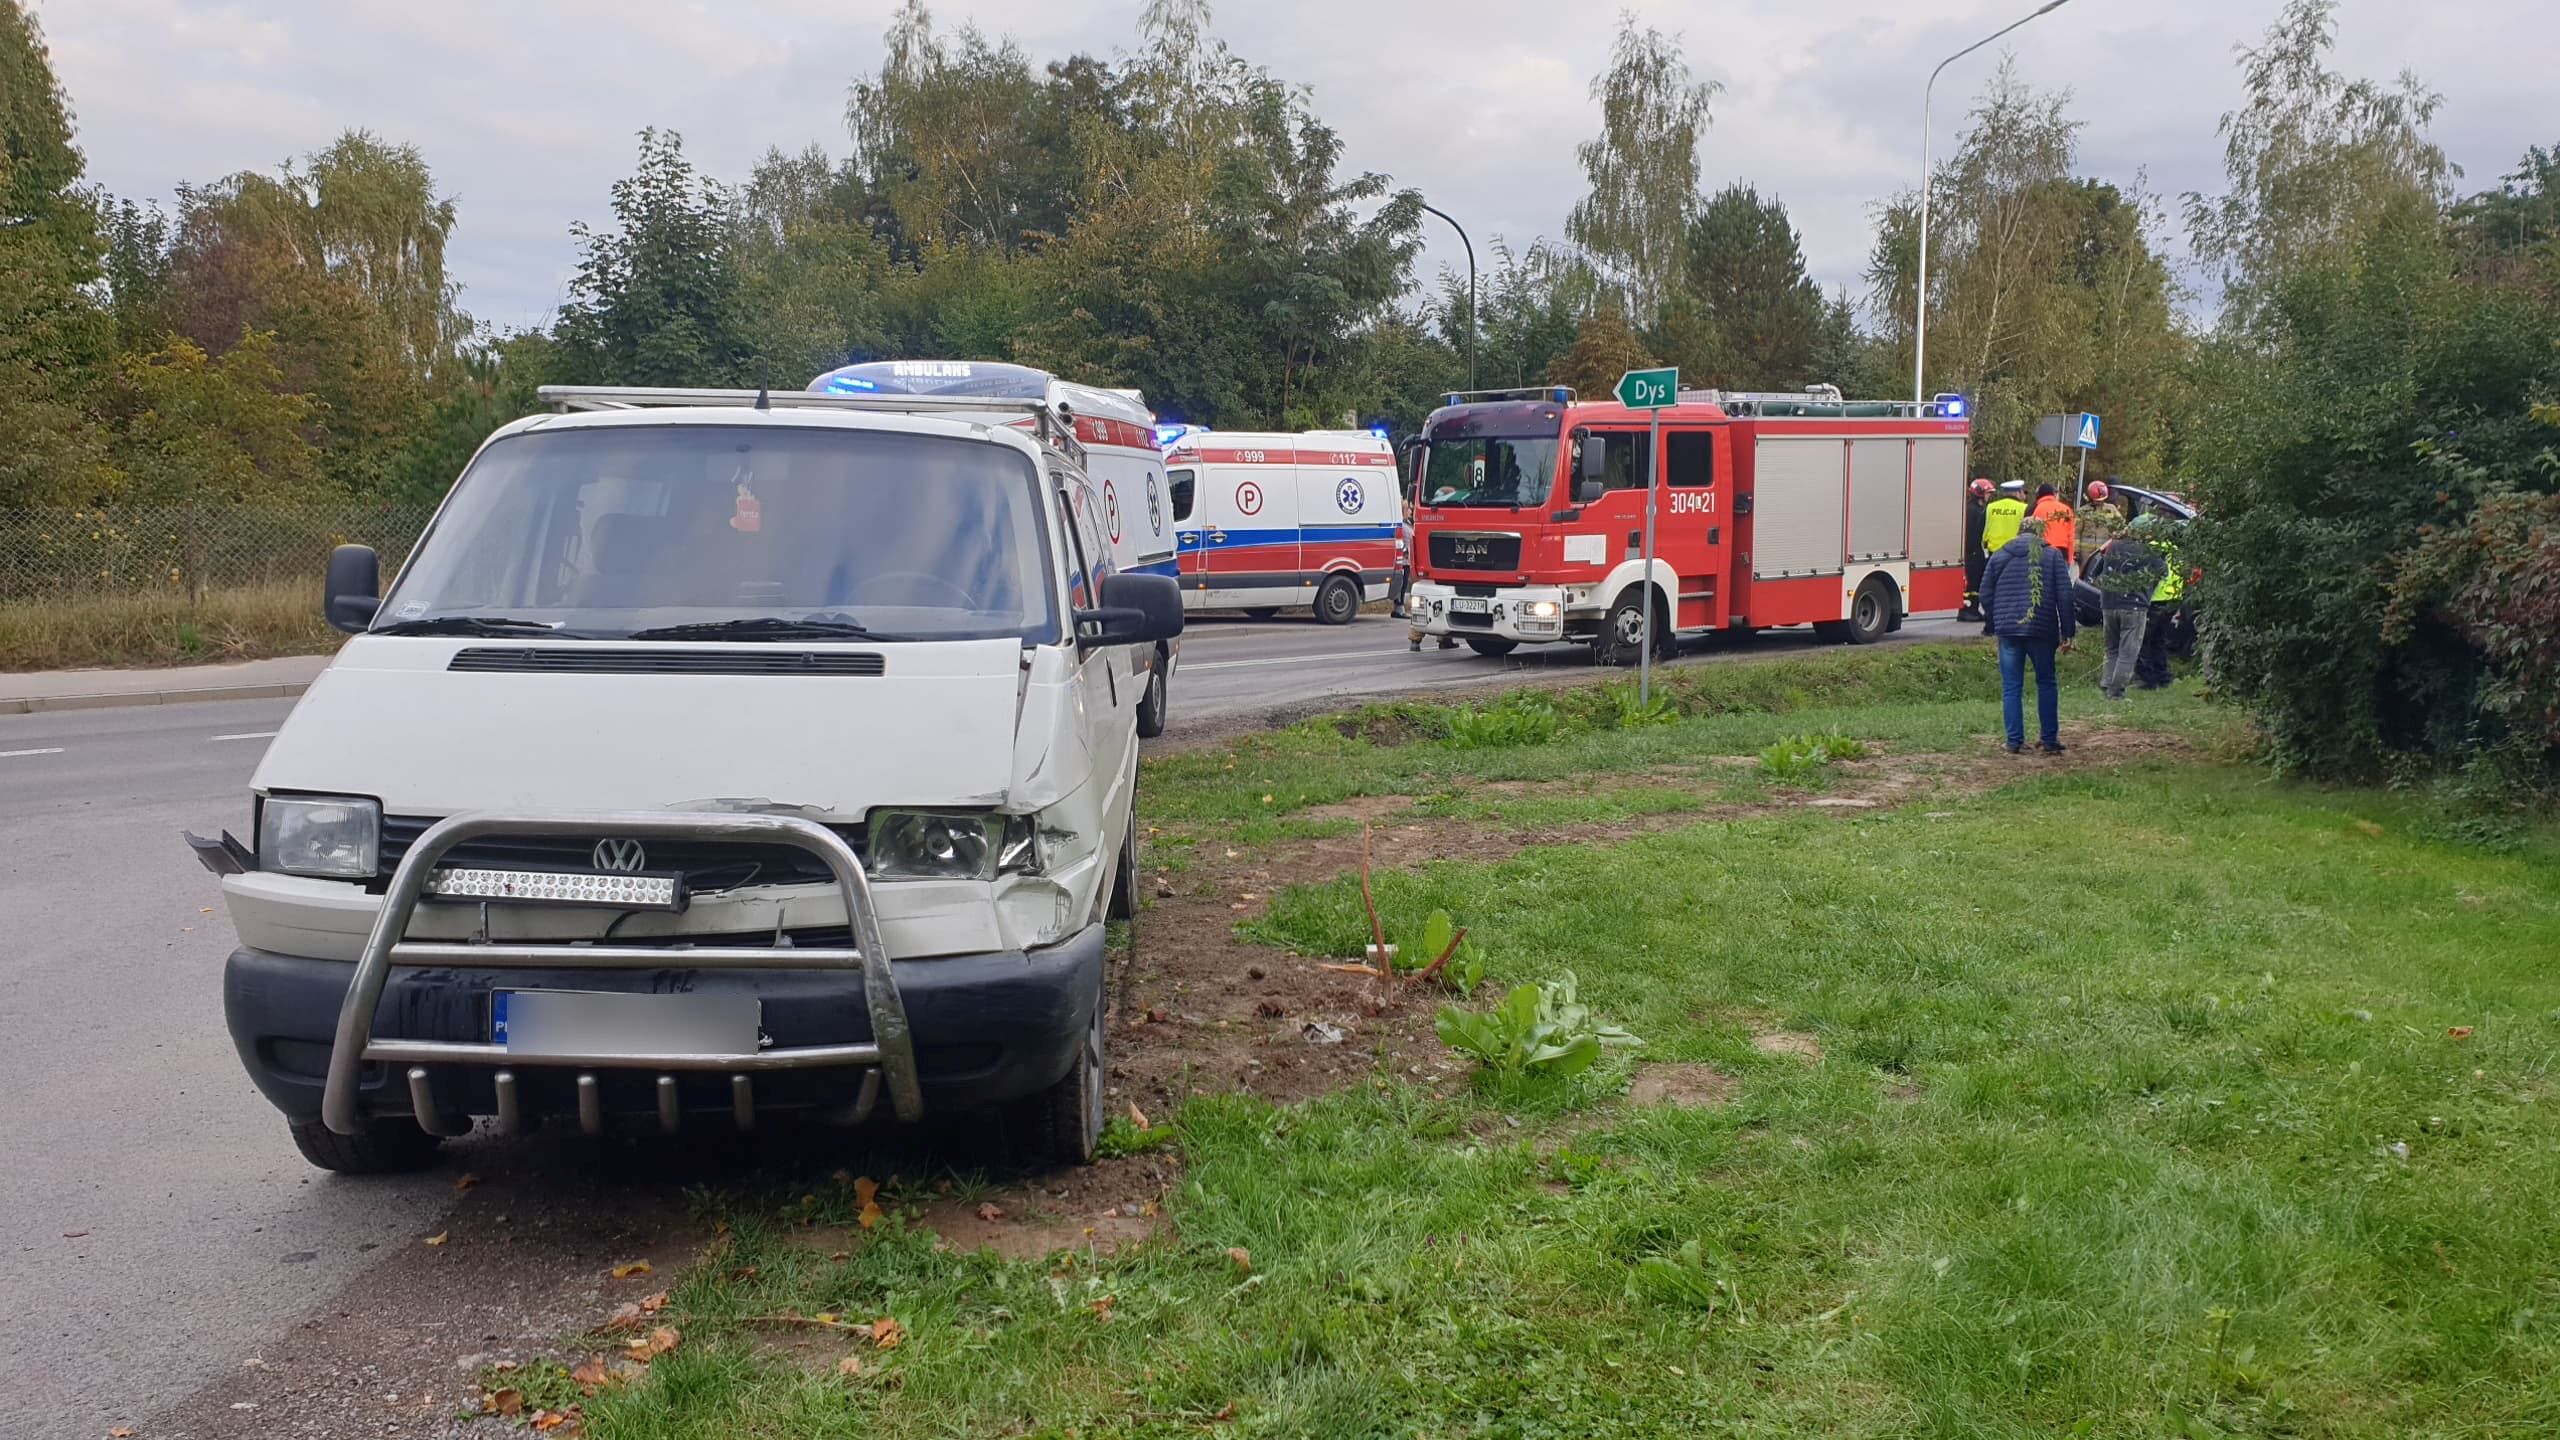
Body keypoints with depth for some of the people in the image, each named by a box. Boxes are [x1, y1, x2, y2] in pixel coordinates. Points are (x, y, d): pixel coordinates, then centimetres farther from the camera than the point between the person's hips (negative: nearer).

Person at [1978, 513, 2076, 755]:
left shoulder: (2000, 556, 7)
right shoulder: (2053, 556, 2)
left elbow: (1986, 595, 9)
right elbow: (2064, 597, -2)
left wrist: (1991, 624, 22)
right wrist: (2067, 632, 2)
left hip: (2008, 630, 1)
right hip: (2042, 630, -1)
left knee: (2011, 687, 4)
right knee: (2046, 683, 12)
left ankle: (2015, 741, 2)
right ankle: (2050, 739, 13)